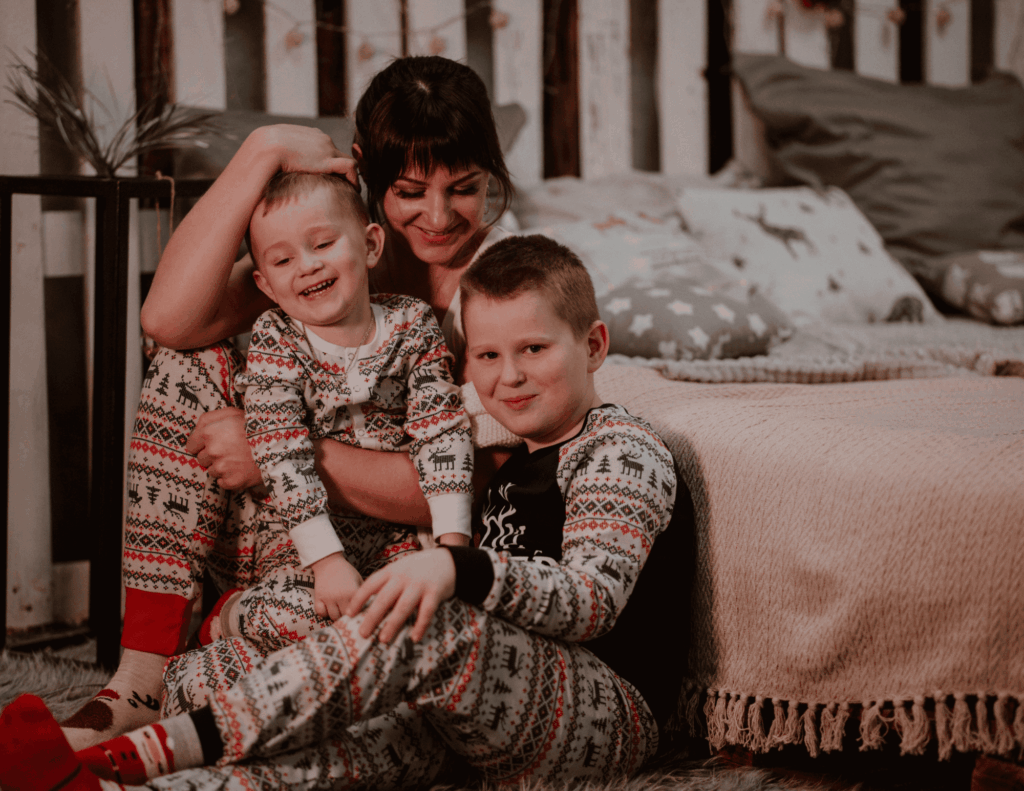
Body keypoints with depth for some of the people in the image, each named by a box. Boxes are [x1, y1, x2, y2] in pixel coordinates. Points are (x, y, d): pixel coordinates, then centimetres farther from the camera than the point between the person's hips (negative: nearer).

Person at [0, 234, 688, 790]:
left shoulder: (624, 449, -2)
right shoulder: (518, 462, 25)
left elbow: (596, 598, -19)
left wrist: (460, 568, -34)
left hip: (615, 716, -7)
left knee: (431, 629, -32)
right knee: (368, 731, -22)